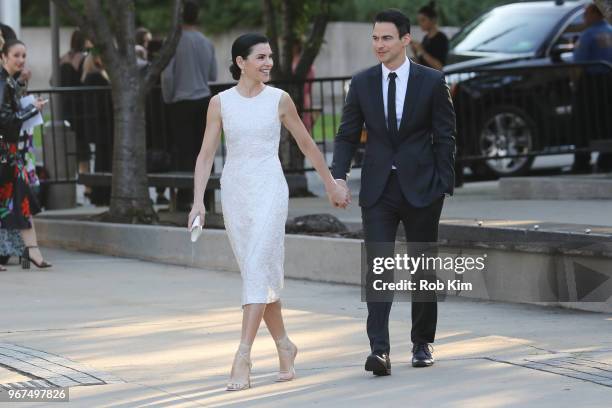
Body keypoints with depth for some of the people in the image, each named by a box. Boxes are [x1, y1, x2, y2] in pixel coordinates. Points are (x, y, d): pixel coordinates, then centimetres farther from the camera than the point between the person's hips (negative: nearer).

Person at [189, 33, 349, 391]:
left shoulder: (279, 99, 1)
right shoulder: (220, 103, 3)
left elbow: (307, 144, 11)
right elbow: (206, 155, 2)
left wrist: (332, 185, 17)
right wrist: (199, 201, -9)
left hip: (269, 189, -2)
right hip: (234, 190, 3)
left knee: (259, 269, -14)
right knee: (258, 273, 9)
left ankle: (243, 357, -18)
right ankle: (284, 345, 26)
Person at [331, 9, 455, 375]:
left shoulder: (432, 81, -2)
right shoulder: (362, 83, 4)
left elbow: (444, 137, -1)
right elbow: (347, 135, 6)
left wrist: (444, 186, -6)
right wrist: (339, 176, -8)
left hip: (421, 188, -1)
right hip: (378, 190, 1)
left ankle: (423, 343, 24)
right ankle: (380, 351, -17)